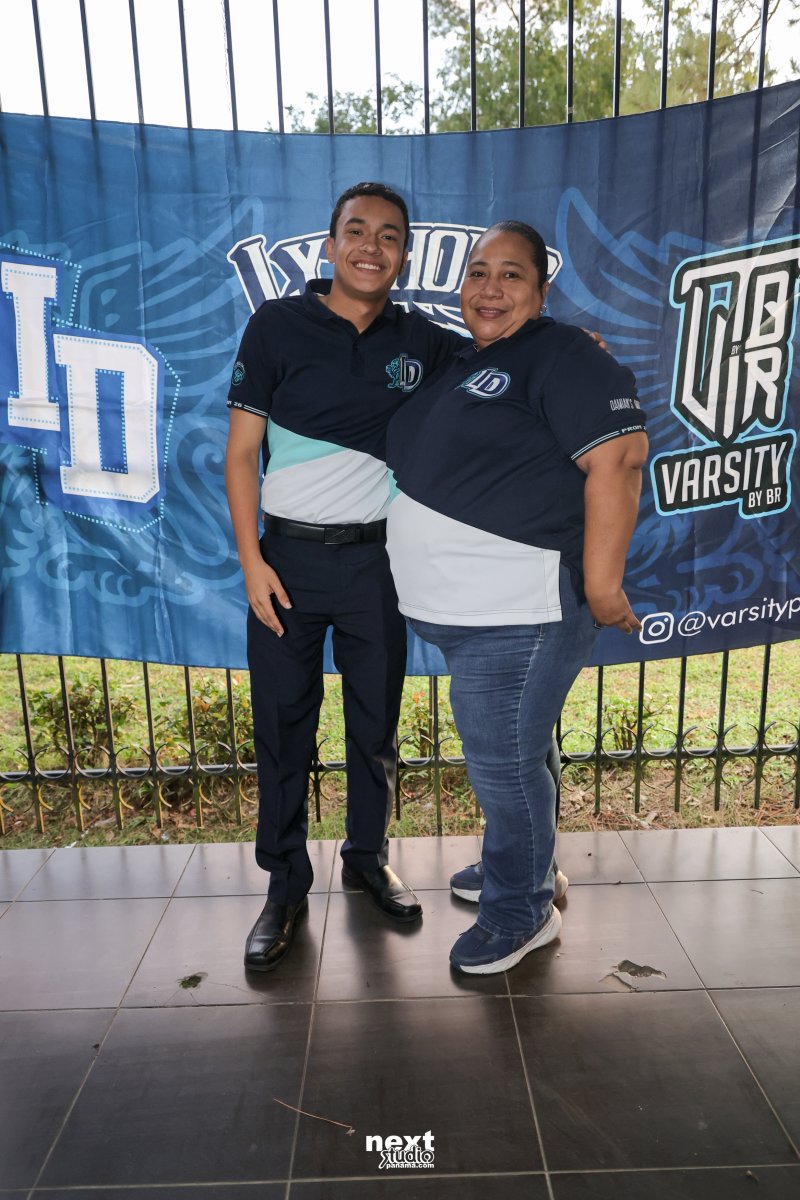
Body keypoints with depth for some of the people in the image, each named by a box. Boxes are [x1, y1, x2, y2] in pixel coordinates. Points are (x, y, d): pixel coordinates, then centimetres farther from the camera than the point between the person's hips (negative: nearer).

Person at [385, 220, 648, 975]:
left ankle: (521, 913, 22)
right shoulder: (457, 365, 17)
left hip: (519, 611, -8)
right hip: (456, 607, 8)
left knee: (503, 761, 1)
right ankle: (516, 862, 42)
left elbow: (617, 457, -19)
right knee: (501, 754, 21)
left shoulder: (561, 356, -8)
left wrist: (601, 586, -21)